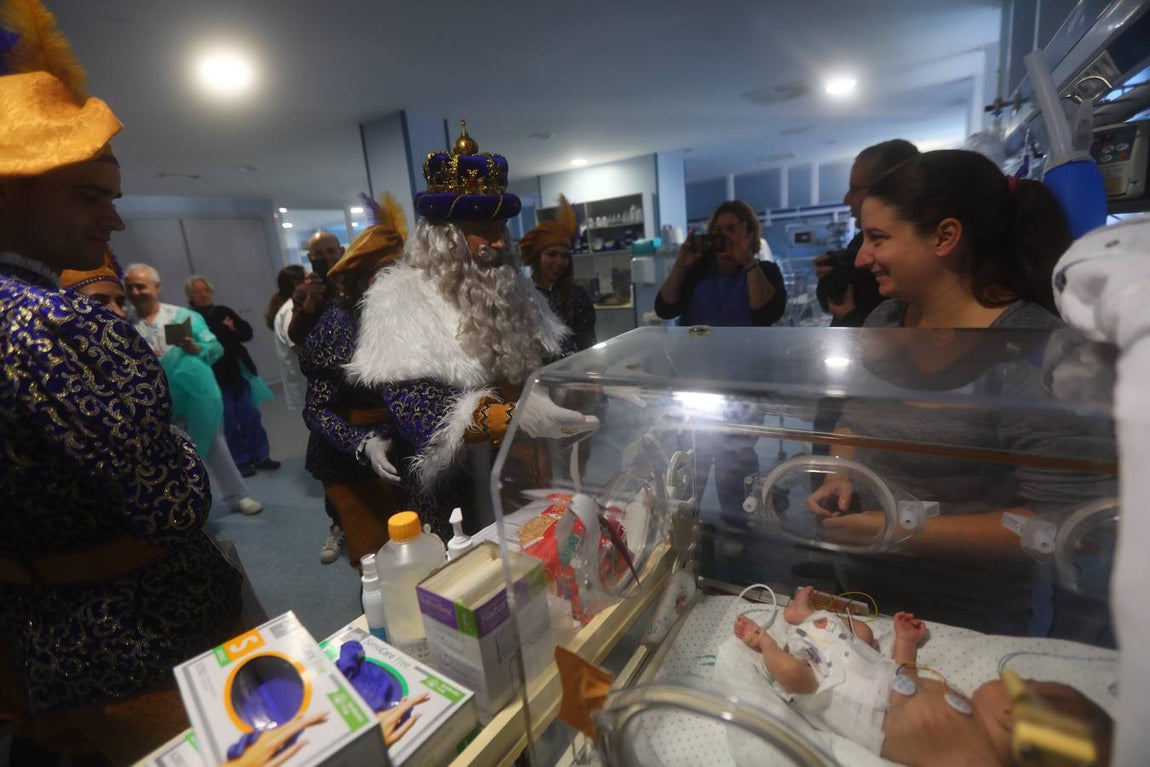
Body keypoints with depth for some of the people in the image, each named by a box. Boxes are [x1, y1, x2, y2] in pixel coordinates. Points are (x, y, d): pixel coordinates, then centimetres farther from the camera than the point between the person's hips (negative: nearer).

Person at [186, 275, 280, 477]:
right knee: (230, 423, 2)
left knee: (251, 416, 8)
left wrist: (231, 329, -10)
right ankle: (241, 462, 12)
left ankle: (260, 456, 18)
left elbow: (247, 332, 6)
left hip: (240, 373, 4)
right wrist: (227, 332, -16)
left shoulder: (223, 311, 8)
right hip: (217, 379, -4)